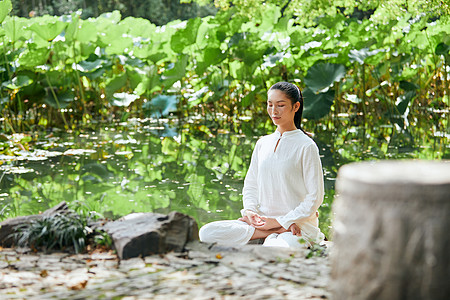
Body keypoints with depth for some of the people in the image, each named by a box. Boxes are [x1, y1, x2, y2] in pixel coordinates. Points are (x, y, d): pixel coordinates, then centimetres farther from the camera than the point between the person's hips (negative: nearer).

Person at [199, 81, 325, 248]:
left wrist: (280, 222, -11)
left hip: (297, 226, -7)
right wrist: (249, 210, -3)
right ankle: (273, 234, -11)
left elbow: (315, 198, -7)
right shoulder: (262, 144, 13)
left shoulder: (306, 146, -5)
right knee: (207, 233, -17)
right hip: (262, 221, 7)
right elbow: (250, 185, 19)